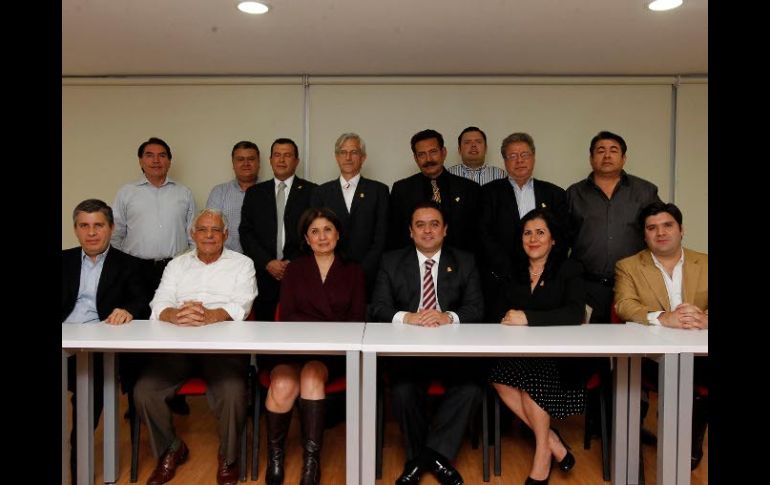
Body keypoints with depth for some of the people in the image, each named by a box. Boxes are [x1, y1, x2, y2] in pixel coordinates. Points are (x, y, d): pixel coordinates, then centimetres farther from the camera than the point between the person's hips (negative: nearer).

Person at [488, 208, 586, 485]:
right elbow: (499, 314, 9)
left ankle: (543, 454, -6)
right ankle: (552, 441, -9)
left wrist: (528, 317, -24)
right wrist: (508, 319, -15)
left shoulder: (569, 270, 2)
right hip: (518, 353, 3)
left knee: (530, 378, -30)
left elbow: (575, 314, -15)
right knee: (498, 376, -26)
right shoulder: (513, 272, 14)